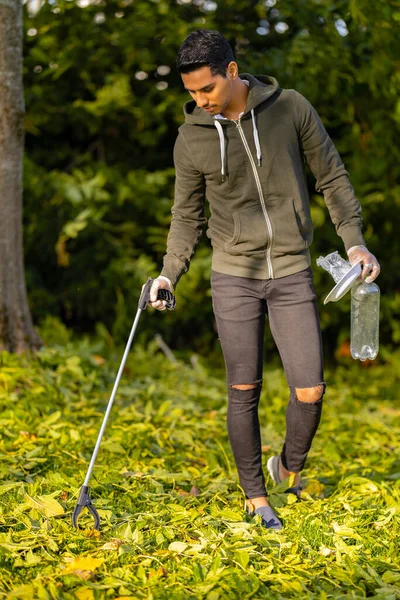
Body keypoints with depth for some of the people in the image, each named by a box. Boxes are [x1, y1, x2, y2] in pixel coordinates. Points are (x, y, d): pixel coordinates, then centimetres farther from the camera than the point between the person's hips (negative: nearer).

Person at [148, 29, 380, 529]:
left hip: (292, 273, 0)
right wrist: (169, 273, -3)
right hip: (235, 276, 0)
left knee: (309, 392, -4)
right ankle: (255, 498, 19)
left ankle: (288, 468, 25)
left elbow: (332, 176, 6)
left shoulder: (290, 108, -4)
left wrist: (354, 241, -1)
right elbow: (187, 216, 9)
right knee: (244, 392, 2)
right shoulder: (191, 138, -2)